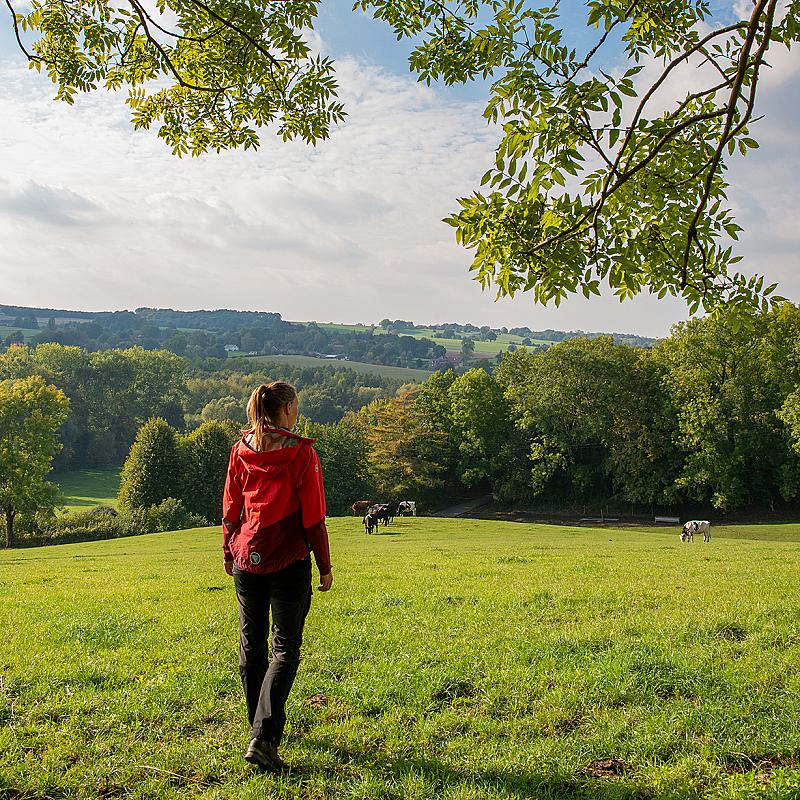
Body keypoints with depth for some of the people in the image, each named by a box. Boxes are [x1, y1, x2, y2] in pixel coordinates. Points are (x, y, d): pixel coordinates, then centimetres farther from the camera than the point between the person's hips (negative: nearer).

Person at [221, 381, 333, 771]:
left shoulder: (241, 450, 3)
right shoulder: (301, 453, -11)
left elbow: (230, 508, 9)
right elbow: (313, 517, -9)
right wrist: (325, 566, 0)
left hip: (246, 559, 5)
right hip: (288, 563, -5)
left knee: (251, 644, 17)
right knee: (285, 649, 2)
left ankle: (261, 727, 30)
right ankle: (263, 738, -10)